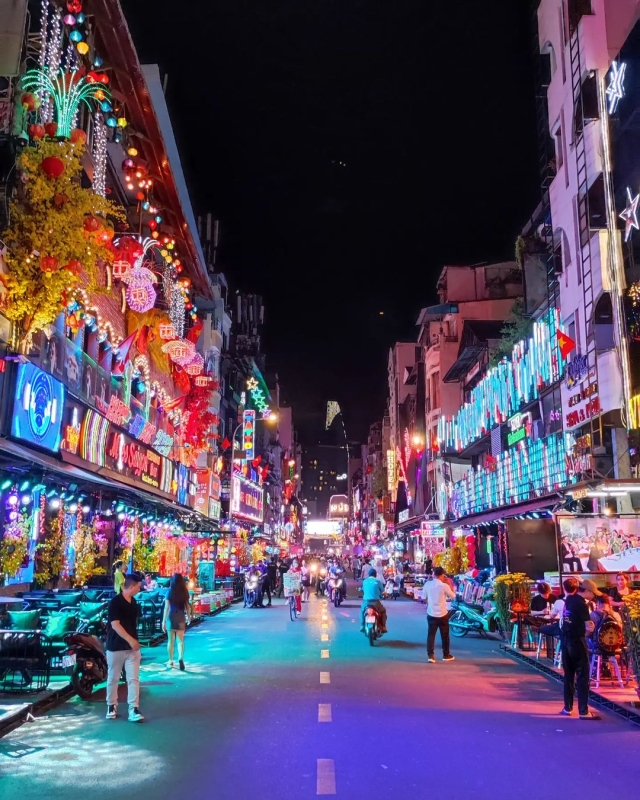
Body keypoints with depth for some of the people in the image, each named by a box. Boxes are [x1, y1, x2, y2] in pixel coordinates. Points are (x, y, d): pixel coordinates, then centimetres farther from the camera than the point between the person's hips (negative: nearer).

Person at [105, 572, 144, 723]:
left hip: (132, 647, 6)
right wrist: (130, 640, -25)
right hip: (116, 647, -5)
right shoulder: (115, 602, -15)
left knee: (133, 678, -1)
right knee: (113, 678, 10)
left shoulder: (133, 602, 8)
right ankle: (111, 706, 27)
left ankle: (133, 709, -1)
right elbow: (115, 625, -21)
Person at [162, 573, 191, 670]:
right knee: (180, 640, 6)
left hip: (171, 617, -1)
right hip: (181, 617, 1)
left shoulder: (170, 592, -7)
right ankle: (181, 658, -16)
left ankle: (171, 660, 19)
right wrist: (188, 617, 16)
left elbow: (167, 607, -10)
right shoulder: (184, 592, -1)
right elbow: (187, 606, 3)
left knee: (171, 640, 12)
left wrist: (164, 620, -6)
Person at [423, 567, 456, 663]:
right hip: (442, 614, -3)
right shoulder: (444, 586, -14)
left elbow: (424, 599, 7)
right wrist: (449, 584, 3)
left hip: (431, 614, 3)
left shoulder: (427, 584, -3)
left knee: (431, 634, 6)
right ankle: (446, 655, 23)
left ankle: (430, 655, -1)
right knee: (445, 635, 13)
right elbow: (453, 596, 0)